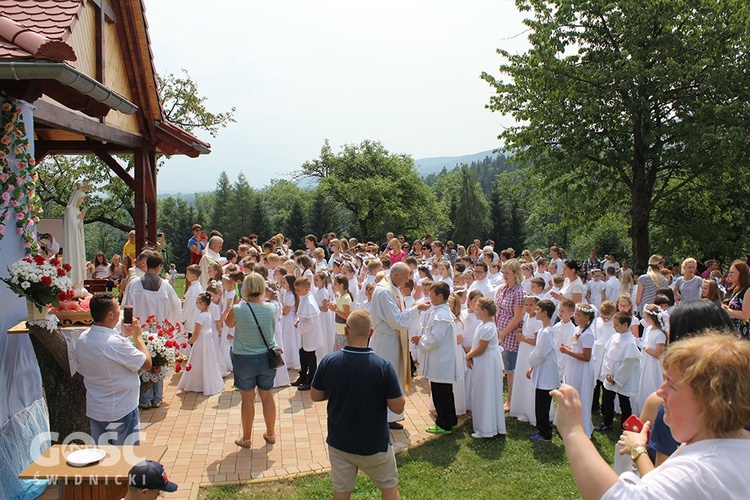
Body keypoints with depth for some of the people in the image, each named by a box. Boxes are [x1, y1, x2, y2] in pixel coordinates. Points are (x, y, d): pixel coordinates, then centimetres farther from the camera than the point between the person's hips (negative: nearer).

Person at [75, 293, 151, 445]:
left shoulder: (82, 338, -2)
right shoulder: (116, 343, -27)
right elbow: (147, 363, -17)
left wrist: (124, 336, 13)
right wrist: (137, 336, -6)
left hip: (94, 410, 8)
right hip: (121, 412, -7)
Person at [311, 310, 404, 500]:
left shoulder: (328, 362, -17)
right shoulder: (384, 367, -23)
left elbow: (315, 396, -2)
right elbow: (398, 407, -16)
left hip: (339, 442, 2)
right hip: (374, 445, -2)